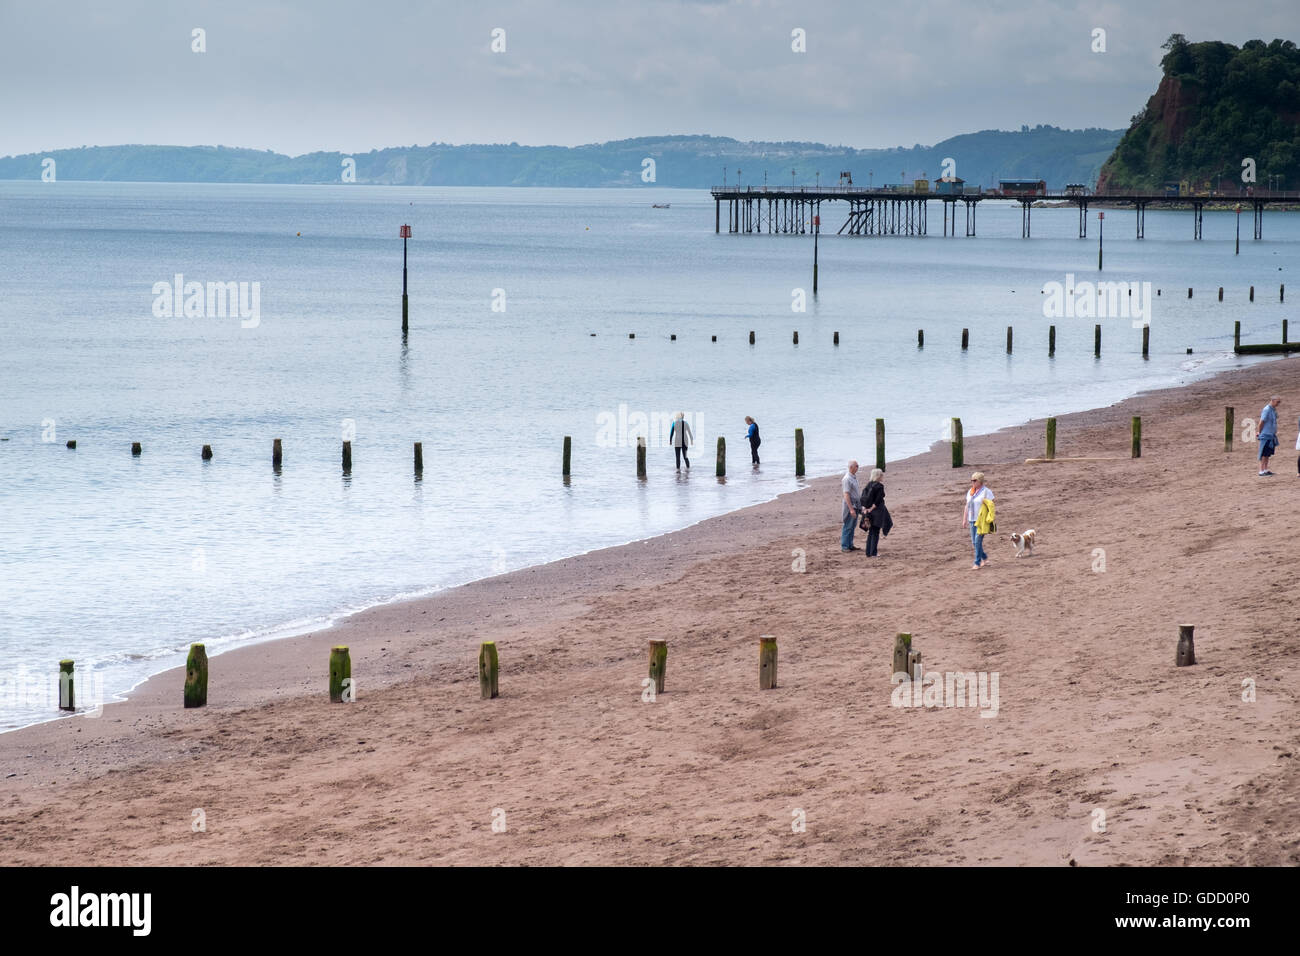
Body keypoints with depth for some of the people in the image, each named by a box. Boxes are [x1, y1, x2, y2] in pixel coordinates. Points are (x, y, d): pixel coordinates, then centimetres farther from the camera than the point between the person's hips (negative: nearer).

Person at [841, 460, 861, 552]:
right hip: (849, 504, -9)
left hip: (855, 504, 9)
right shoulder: (847, 479, -19)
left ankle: (850, 545, 21)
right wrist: (851, 509, -26)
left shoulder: (854, 477, 11)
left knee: (852, 526, 14)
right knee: (848, 526, -4)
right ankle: (844, 546, 1)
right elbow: (846, 495, -23)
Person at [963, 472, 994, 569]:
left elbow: (991, 506, -10)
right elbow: (967, 506, 17)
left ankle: (977, 563, -5)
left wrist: (989, 519, -15)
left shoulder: (986, 491, -9)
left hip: (982, 520, -7)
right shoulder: (970, 491, 11)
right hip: (972, 520, 7)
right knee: (974, 541, 10)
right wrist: (964, 518, 15)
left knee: (978, 541, -10)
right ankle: (984, 558, 29)